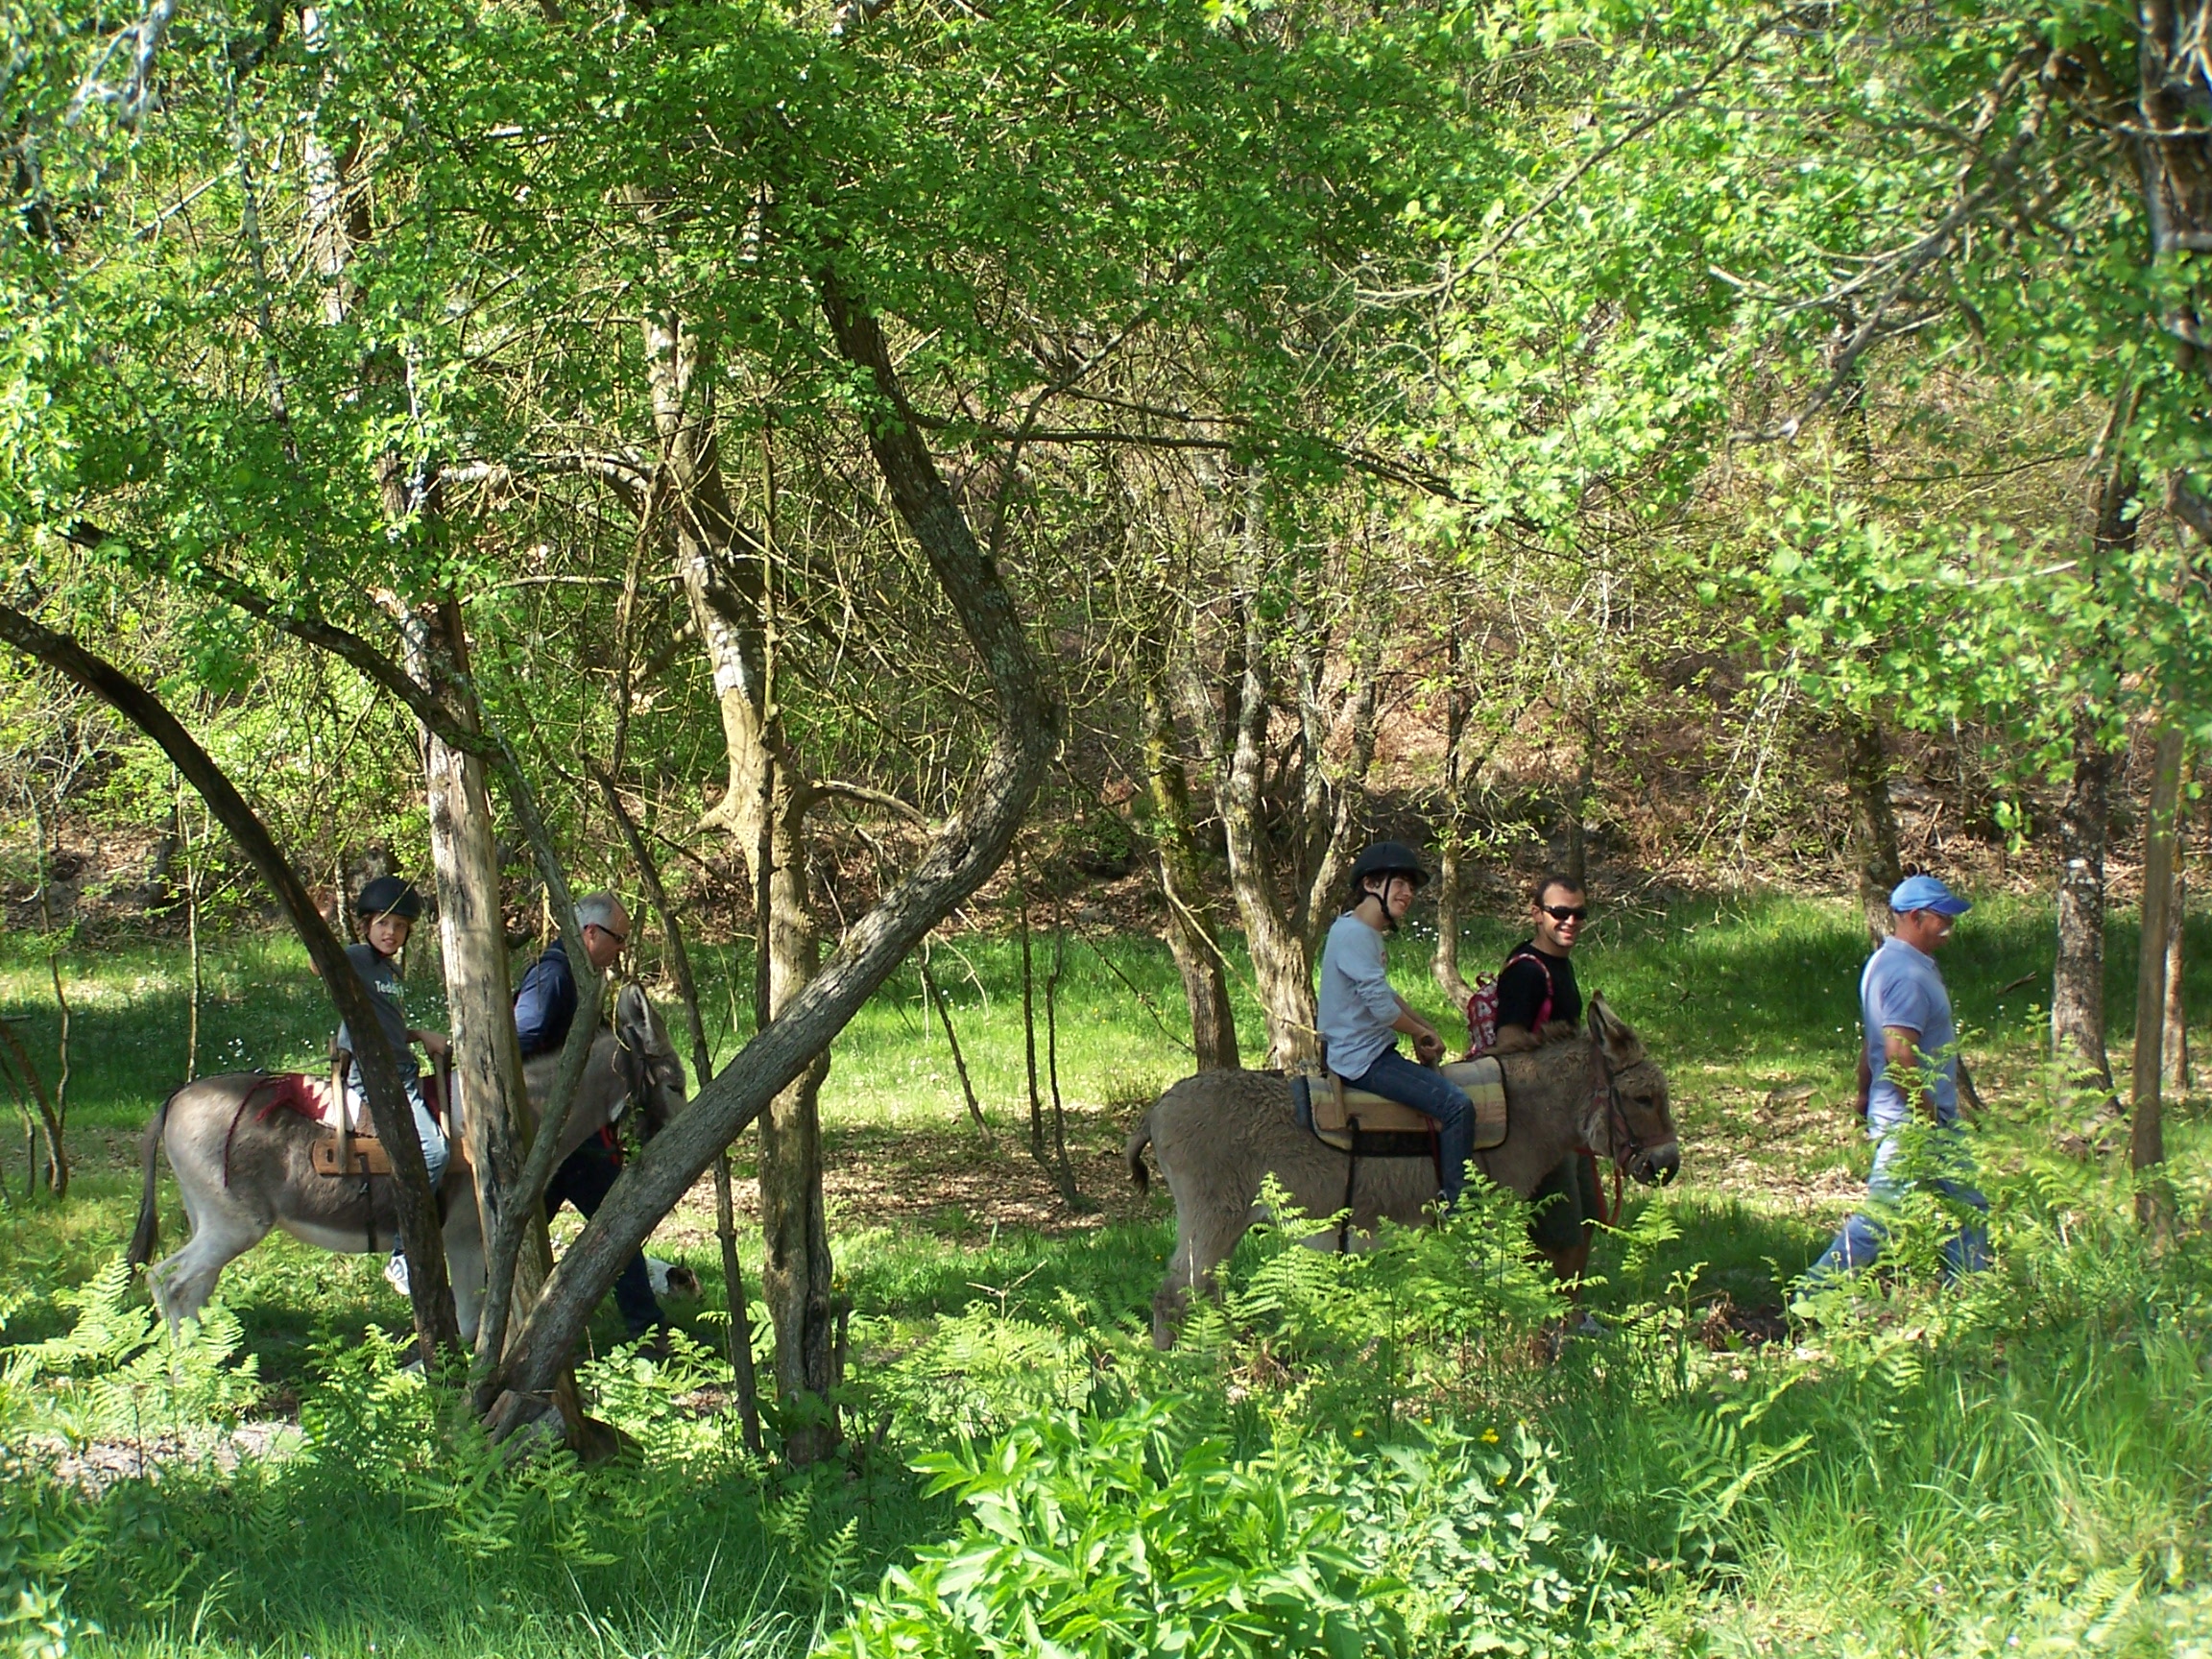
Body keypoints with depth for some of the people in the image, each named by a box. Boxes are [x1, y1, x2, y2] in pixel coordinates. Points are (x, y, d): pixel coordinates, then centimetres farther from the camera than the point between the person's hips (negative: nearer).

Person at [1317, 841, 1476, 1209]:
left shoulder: (1366, 932, 15)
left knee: (1448, 1085, 19)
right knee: (1456, 1104, -18)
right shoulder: (1353, 934, -18)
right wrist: (1423, 1033, -6)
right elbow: (1380, 1006, -22)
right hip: (1362, 1060, -11)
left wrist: (1424, 1028, 9)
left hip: (1370, 1051, 11)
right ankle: (1457, 1207, -15)